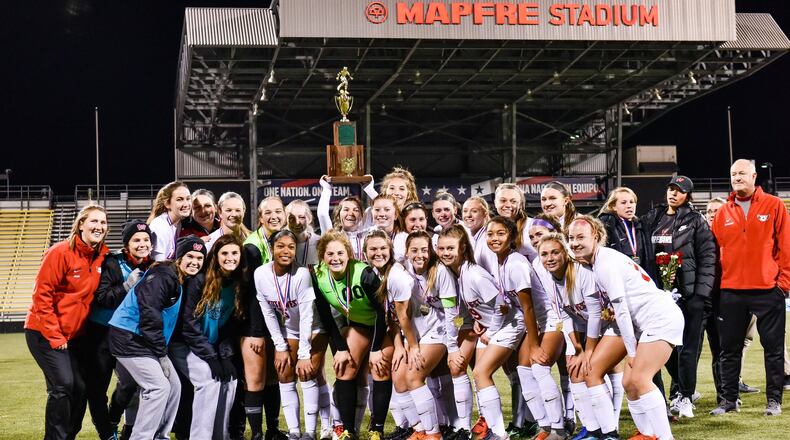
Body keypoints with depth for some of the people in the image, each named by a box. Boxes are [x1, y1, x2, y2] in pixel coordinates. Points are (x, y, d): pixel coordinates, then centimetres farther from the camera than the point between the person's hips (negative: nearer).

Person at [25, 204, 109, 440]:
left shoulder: (101, 256, 3)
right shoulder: (61, 253, -16)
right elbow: (41, 295, -16)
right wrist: (54, 337, -17)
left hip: (72, 335, 7)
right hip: (45, 332, -7)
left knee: (79, 387, 3)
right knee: (62, 384, -16)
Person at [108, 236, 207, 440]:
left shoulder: (183, 282, 13)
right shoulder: (161, 277, -18)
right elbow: (150, 316, -24)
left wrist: (162, 352, 7)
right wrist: (161, 354, -20)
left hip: (146, 340, 10)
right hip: (129, 337, -10)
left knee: (173, 385, 8)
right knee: (159, 387, -16)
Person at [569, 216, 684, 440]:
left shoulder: (606, 263, -14)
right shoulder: (597, 262, 15)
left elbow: (621, 310, -15)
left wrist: (631, 350, -11)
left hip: (661, 319, -10)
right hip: (647, 323, 10)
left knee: (639, 379, -17)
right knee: (629, 382, 7)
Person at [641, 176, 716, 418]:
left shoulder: (696, 221, 1)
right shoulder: (651, 219, 13)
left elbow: (708, 259, -4)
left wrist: (701, 294, -11)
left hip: (689, 294, -4)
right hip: (660, 293, 4)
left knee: (687, 347, -2)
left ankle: (686, 397, 7)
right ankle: (685, 390, 25)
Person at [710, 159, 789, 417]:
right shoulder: (723, 213, 10)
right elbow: (714, 249, 10)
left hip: (767, 289, -3)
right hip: (731, 291, 3)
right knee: (729, 349, 7)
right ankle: (729, 399, 15)